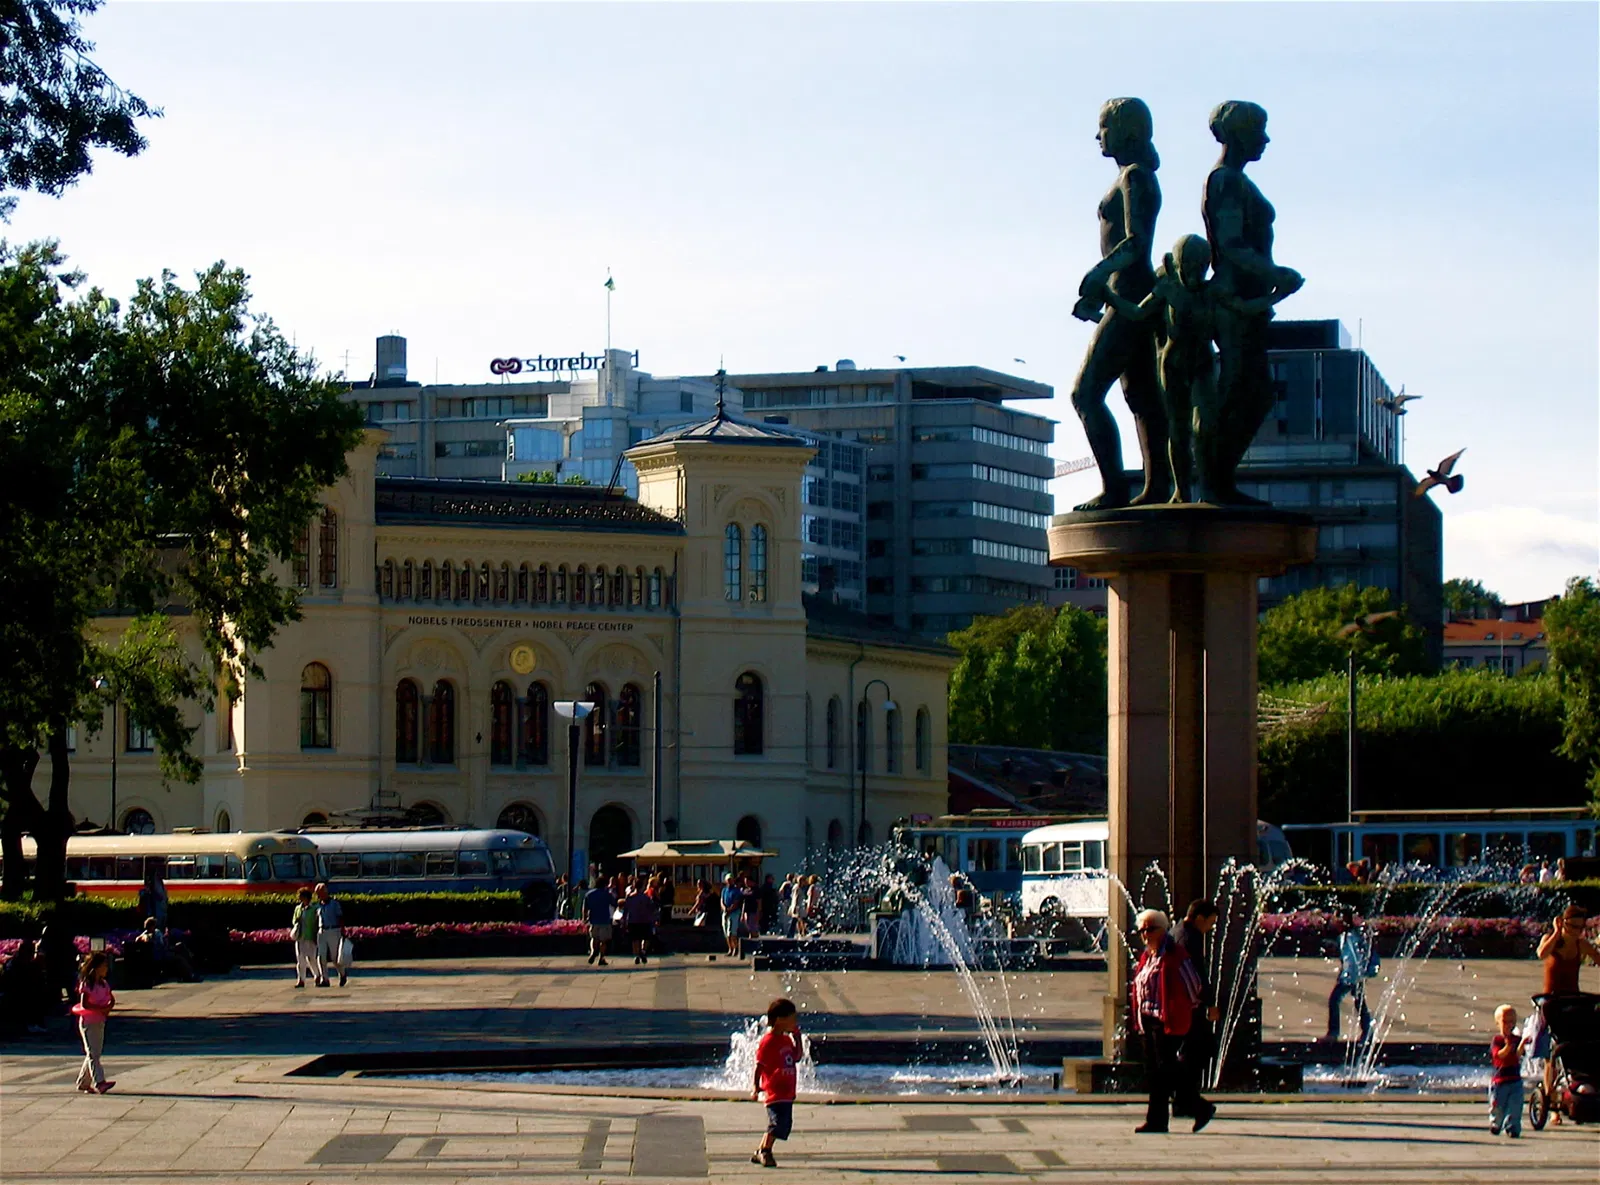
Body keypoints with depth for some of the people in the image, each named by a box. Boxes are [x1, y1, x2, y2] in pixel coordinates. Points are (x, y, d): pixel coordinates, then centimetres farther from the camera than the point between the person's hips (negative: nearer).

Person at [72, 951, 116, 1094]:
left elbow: (112, 1000, 15)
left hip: (100, 1022, 8)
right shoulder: (86, 984, -12)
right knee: (93, 1053, -13)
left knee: (95, 1053, 10)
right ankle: (99, 1083, -22)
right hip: (88, 1022, -8)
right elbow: (84, 1004, -19)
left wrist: (108, 1008, -7)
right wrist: (101, 1008, -21)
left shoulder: (104, 984, 10)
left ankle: (83, 1082, 20)